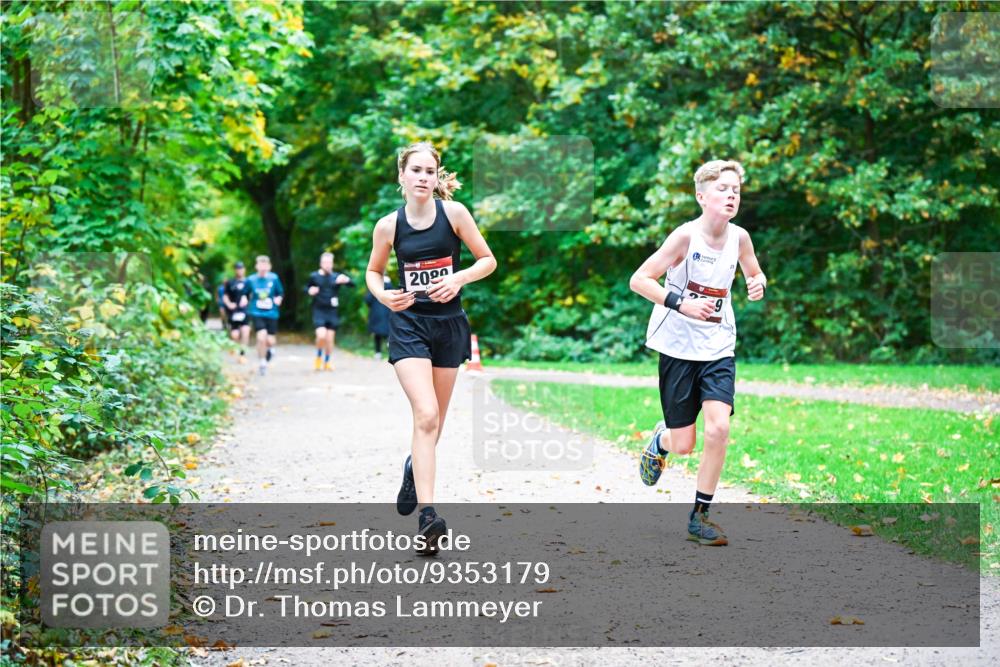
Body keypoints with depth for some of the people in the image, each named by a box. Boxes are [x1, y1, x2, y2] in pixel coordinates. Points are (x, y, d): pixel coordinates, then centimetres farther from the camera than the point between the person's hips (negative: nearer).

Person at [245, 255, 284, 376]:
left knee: (271, 341, -1)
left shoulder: (274, 278, -2)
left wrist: (279, 298, -10)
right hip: (256, 313, -1)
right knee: (262, 337, -19)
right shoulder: (251, 280, -2)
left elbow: (281, 293, 9)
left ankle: (269, 348, 40)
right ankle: (262, 363, 0)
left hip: (271, 313, 1)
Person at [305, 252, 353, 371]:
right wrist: (309, 291, -8)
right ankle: (319, 357, 9)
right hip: (319, 311, -2)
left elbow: (352, 284, -4)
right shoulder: (314, 276, 2)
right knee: (321, 335, -19)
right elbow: (306, 287, 16)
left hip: (332, 312, 2)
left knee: (330, 339, 5)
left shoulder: (336, 277, 4)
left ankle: (327, 362, 25)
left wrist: (346, 280, -27)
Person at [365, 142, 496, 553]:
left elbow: (488, 260, 1)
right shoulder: (389, 225, -3)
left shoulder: (453, 213, -5)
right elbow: (374, 271, 12)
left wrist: (459, 278, -17)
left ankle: (415, 466, 47)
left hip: (449, 324, 2)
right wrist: (383, 296, -9)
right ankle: (426, 514, -21)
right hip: (409, 323, -2)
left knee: (435, 419, 13)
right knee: (426, 415, -18)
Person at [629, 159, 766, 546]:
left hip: (719, 348, 3)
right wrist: (681, 303, -28)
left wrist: (757, 283, -5)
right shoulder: (687, 236, -16)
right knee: (683, 445, 1)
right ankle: (660, 441, 41)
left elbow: (754, 273, 18)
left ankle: (699, 517, -2)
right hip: (679, 347, -3)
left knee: (718, 428, -16)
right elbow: (638, 280, -17)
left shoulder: (739, 237, -2)